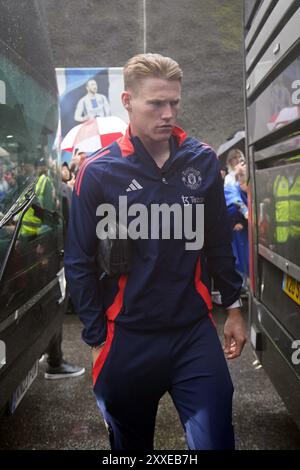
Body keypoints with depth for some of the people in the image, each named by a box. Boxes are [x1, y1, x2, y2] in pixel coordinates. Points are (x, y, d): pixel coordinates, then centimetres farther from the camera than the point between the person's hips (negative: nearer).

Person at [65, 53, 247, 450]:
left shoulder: (203, 161, 0)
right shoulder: (98, 172, -9)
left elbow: (219, 241, 8)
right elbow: (80, 264, -5)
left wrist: (233, 306, 9)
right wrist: (97, 339, -4)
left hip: (196, 332, 1)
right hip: (128, 339, -1)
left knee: (216, 439, 4)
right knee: (131, 442, 19)